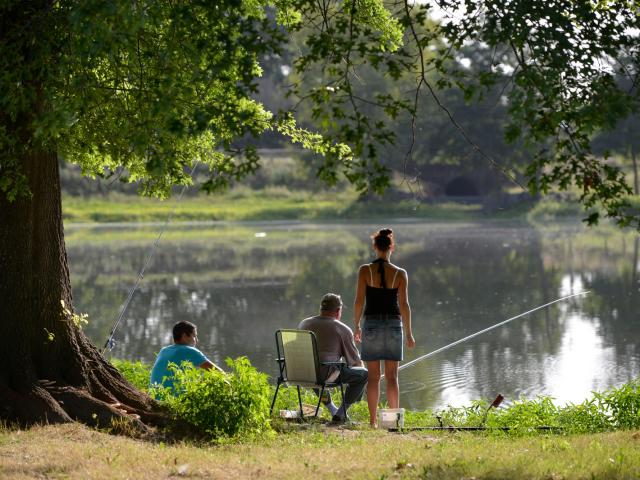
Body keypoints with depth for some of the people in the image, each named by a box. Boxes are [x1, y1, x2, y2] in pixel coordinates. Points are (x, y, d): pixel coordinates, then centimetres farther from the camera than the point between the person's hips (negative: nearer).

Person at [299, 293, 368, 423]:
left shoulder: (304, 323, 16)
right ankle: (341, 413, 5)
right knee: (363, 373, 9)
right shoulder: (343, 330, 1)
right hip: (325, 375, -6)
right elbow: (355, 362, 7)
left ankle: (332, 409, 38)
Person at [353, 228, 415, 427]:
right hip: (394, 324, 1)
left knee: (373, 376, 5)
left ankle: (373, 420, 5)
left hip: (371, 323, -1)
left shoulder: (365, 270, -5)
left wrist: (356, 326, 6)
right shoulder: (400, 274, -3)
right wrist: (409, 333, 4)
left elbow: (359, 301, -6)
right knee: (392, 376, 7)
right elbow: (404, 305, -3)